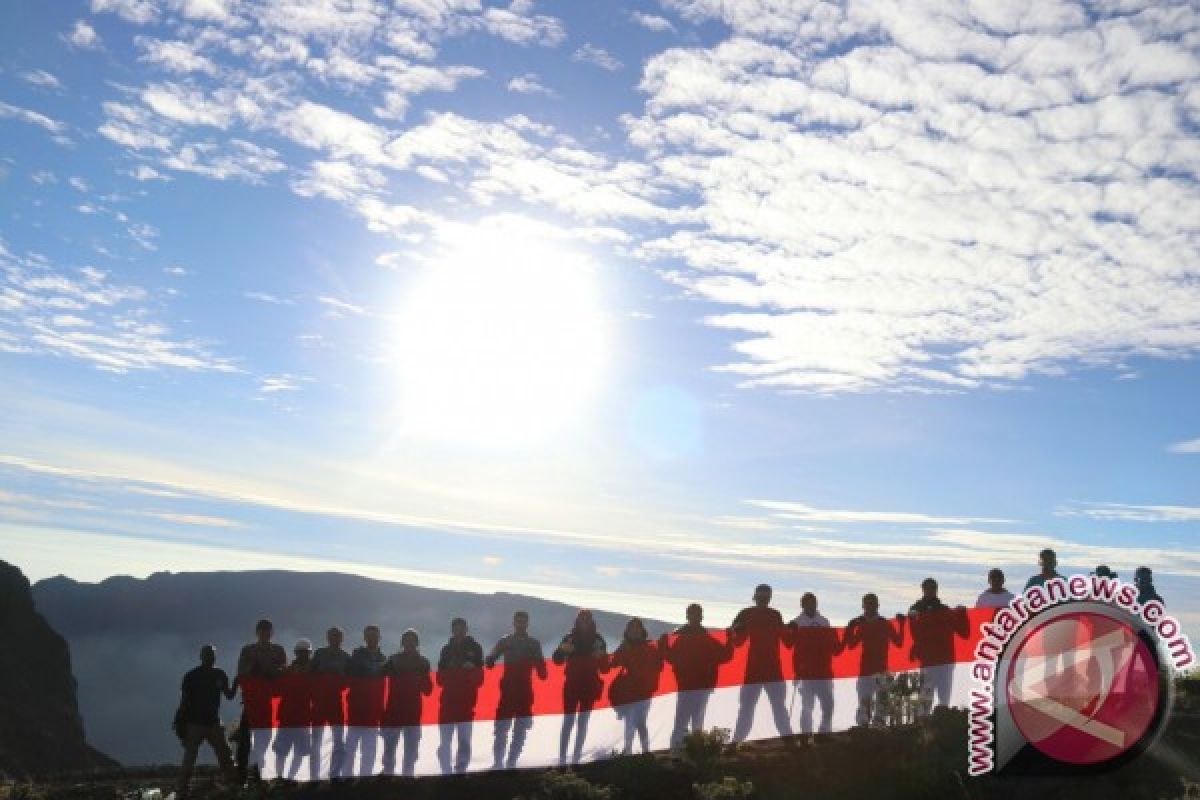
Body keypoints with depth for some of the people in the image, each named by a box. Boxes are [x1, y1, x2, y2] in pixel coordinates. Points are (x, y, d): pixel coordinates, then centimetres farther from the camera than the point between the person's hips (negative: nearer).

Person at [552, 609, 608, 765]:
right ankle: (562, 758, -5)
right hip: (572, 685, -1)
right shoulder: (570, 638, -1)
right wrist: (562, 650, -26)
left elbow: (605, 669, 2)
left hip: (590, 686, 1)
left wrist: (602, 657, -19)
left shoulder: (598, 640, 1)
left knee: (583, 723, 2)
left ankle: (576, 758, 6)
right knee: (568, 721, -5)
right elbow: (557, 659, -6)